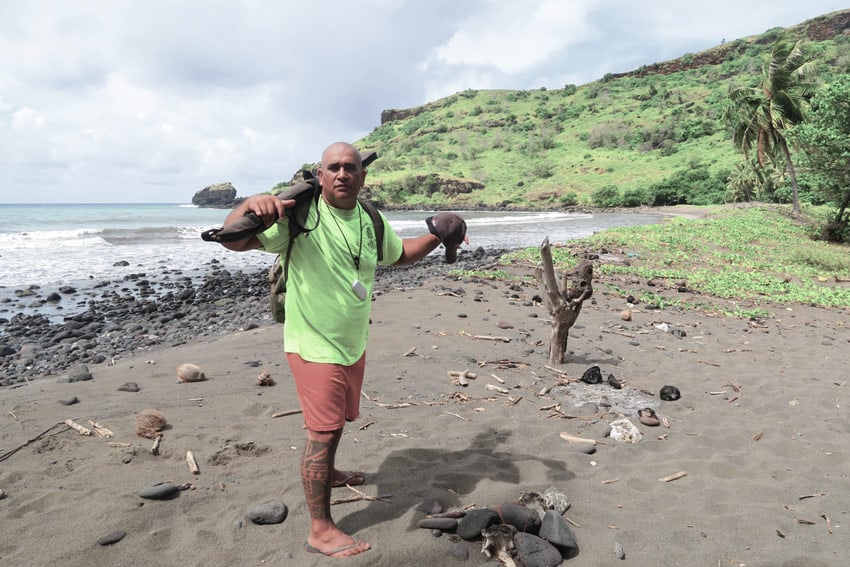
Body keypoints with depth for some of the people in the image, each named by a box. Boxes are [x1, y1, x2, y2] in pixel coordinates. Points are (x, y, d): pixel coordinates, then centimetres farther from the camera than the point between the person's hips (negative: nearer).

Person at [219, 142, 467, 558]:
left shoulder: (371, 221, 3)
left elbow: (399, 254, 21)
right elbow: (234, 240, -25)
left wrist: (435, 238, 8)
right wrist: (250, 205, -45)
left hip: (354, 344, 7)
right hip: (315, 346, -7)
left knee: (336, 421, 24)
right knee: (324, 431, -4)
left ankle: (325, 473, 51)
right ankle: (320, 530, 9)